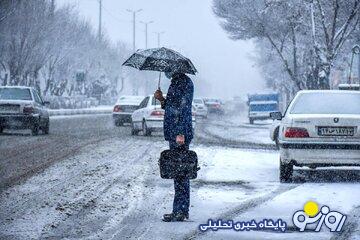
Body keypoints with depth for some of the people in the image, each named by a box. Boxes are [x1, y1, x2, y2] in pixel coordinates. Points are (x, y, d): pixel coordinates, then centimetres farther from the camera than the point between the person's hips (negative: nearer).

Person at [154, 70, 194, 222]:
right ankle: (180, 211, 16)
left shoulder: (185, 82, -11)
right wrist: (162, 100, 8)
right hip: (173, 135, 10)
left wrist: (180, 134, -24)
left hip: (180, 135, -10)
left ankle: (180, 211, -6)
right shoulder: (175, 83, 19)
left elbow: (184, 109, -18)